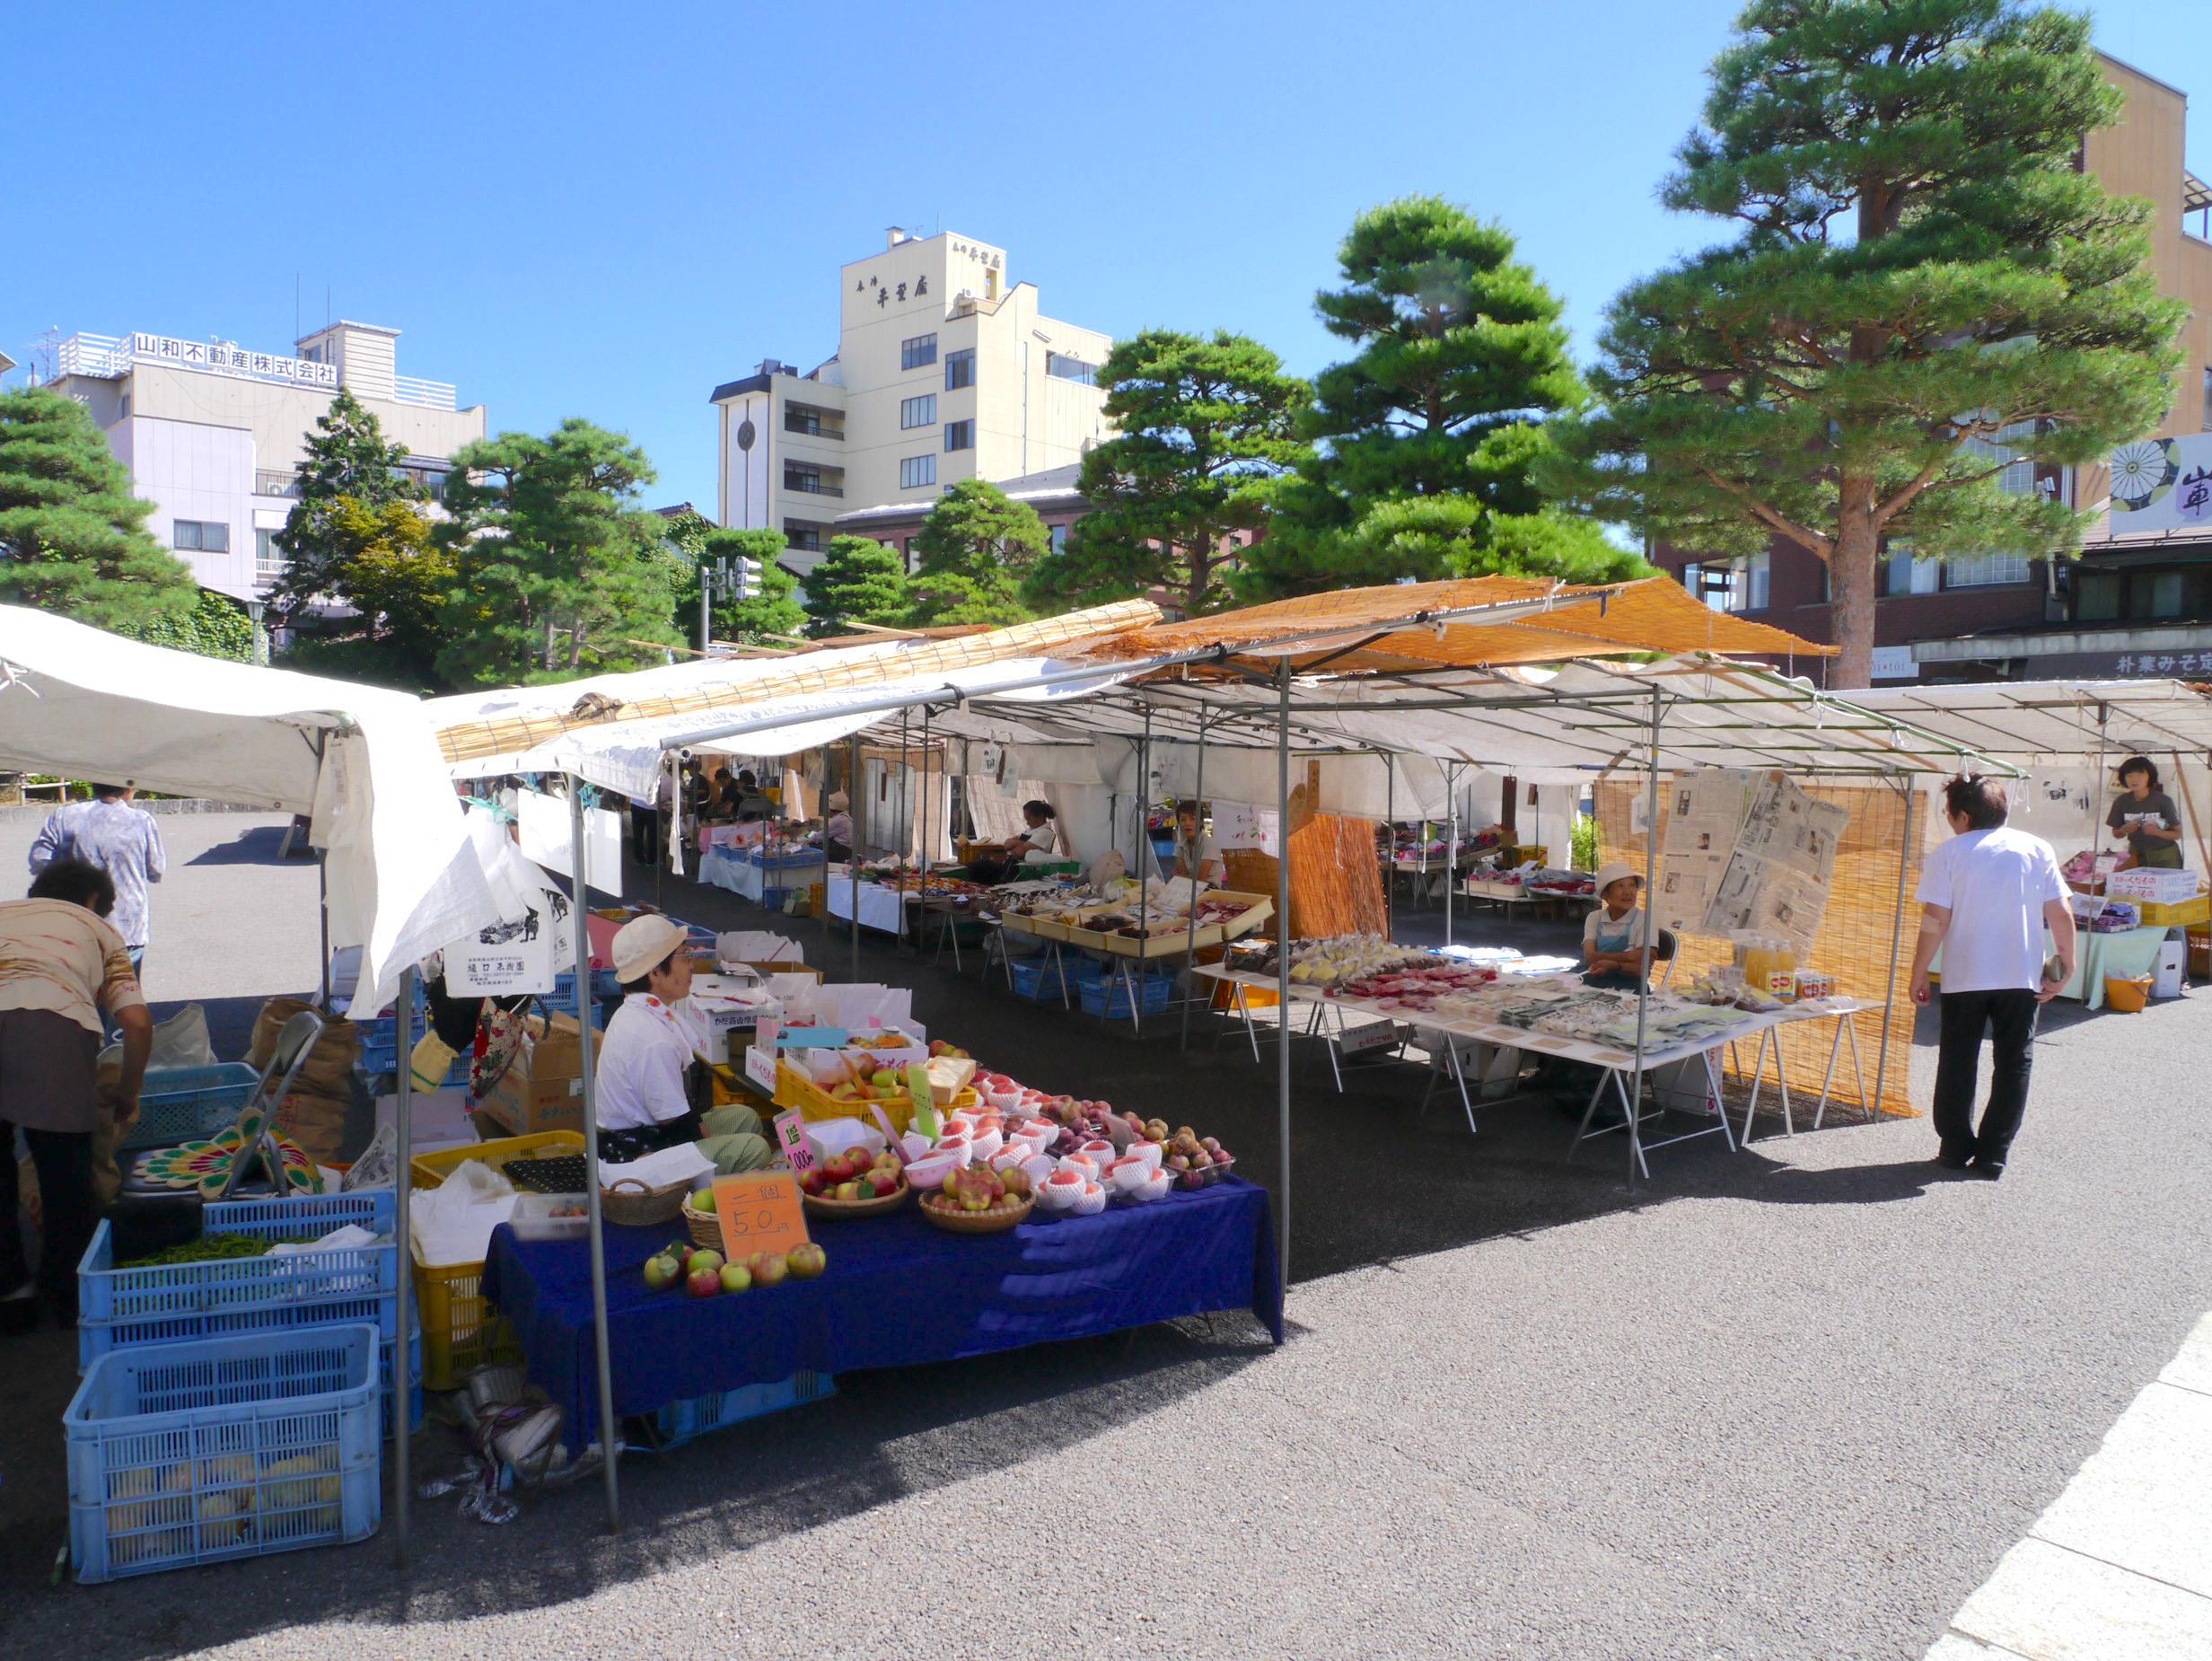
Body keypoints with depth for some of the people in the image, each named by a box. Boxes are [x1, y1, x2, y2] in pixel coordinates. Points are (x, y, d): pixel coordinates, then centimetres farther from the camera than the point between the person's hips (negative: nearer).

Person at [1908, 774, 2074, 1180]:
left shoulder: (1949, 853, -5)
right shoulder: (2037, 849, 2)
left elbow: (1934, 921, -9)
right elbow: (2060, 914, 0)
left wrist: (1919, 973, -1)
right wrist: (2066, 966, 9)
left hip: (1965, 976, -2)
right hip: (2022, 977, 2)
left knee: (1958, 1063, 11)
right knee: (2013, 1064, 10)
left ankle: (1956, 1149, 17)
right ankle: (1993, 1155, 10)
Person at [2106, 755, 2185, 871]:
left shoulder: (2163, 801, -10)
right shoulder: (2121, 801, -3)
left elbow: (2177, 834, -5)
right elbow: (2116, 833, 7)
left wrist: (2156, 831, -22)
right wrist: (2124, 830, -14)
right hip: (2137, 855, 2)